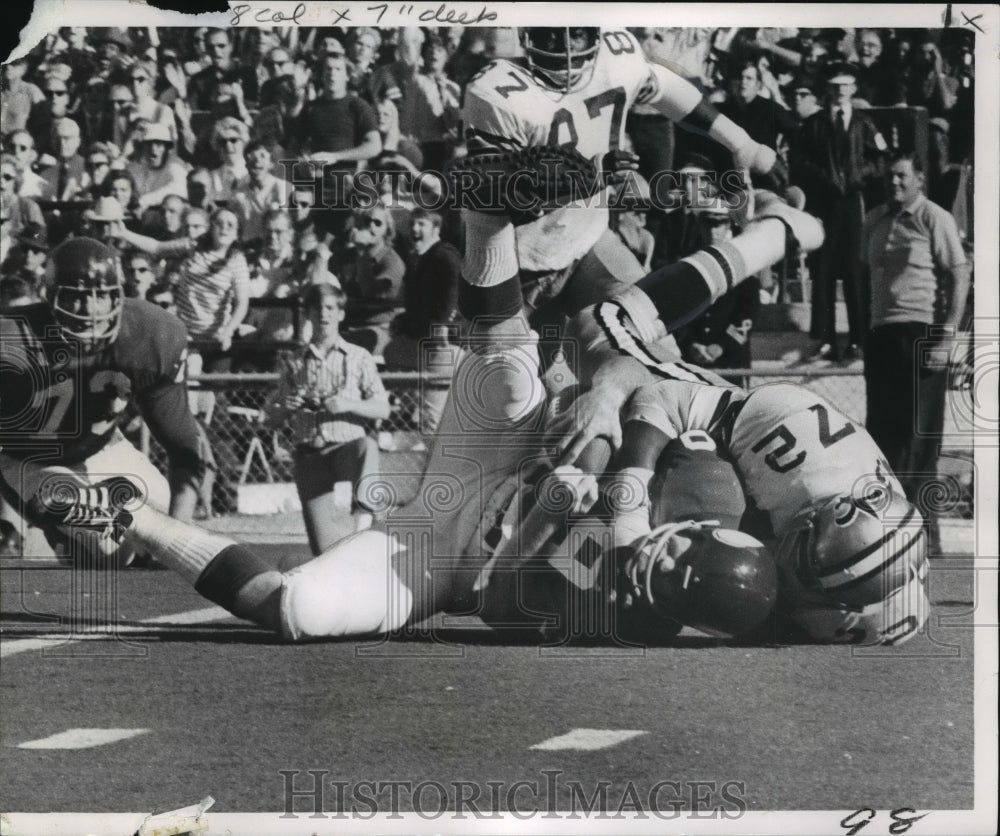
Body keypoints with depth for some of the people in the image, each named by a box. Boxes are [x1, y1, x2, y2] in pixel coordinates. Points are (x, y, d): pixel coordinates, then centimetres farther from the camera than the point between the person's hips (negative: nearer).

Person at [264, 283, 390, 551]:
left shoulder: (359, 358, 9)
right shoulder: (296, 364, 15)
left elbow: (382, 409, 3)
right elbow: (271, 418, 17)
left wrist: (348, 405, -15)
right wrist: (285, 408, -7)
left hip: (347, 445, -2)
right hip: (309, 454, 2)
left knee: (367, 446, -41)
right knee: (323, 547, -13)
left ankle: (363, 525, -44)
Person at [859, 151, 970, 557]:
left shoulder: (935, 219, -3)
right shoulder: (874, 220, 14)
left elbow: (959, 276, -6)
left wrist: (945, 336, -13)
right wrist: (862, 329, 10)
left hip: (921, 332, -6)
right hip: (881, 333, 6)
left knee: (920, 436, -5)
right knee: (882, 430, 8)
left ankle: (925, 532, -1)